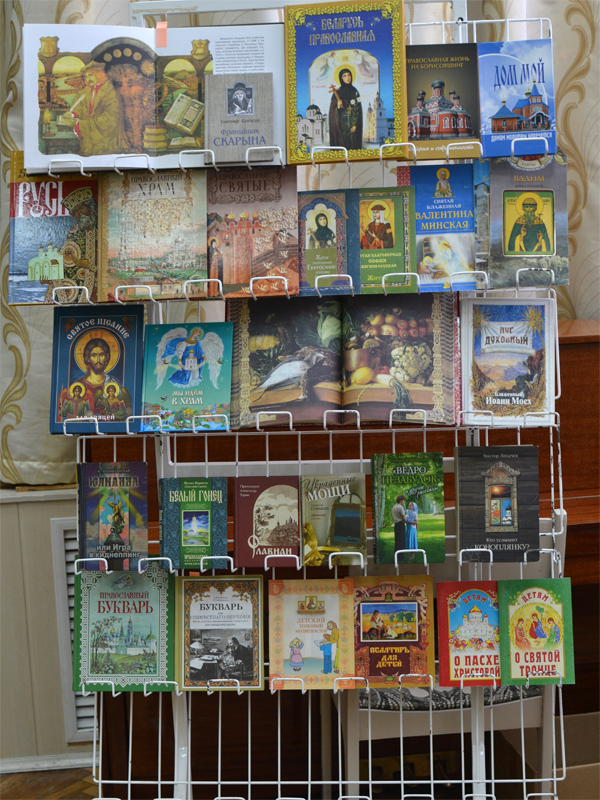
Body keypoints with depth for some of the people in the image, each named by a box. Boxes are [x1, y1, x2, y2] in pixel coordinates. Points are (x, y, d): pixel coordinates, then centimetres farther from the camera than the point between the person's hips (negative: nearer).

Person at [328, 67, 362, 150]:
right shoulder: (337, 92, 5)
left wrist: (355, 124, -10)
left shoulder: (354, 91, 5)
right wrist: (338, 106, -19)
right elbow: (333, 109, 4)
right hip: (340, 122, 0)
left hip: (351, 121, 0)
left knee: (352, 141, -3)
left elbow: (357, 109, 0)